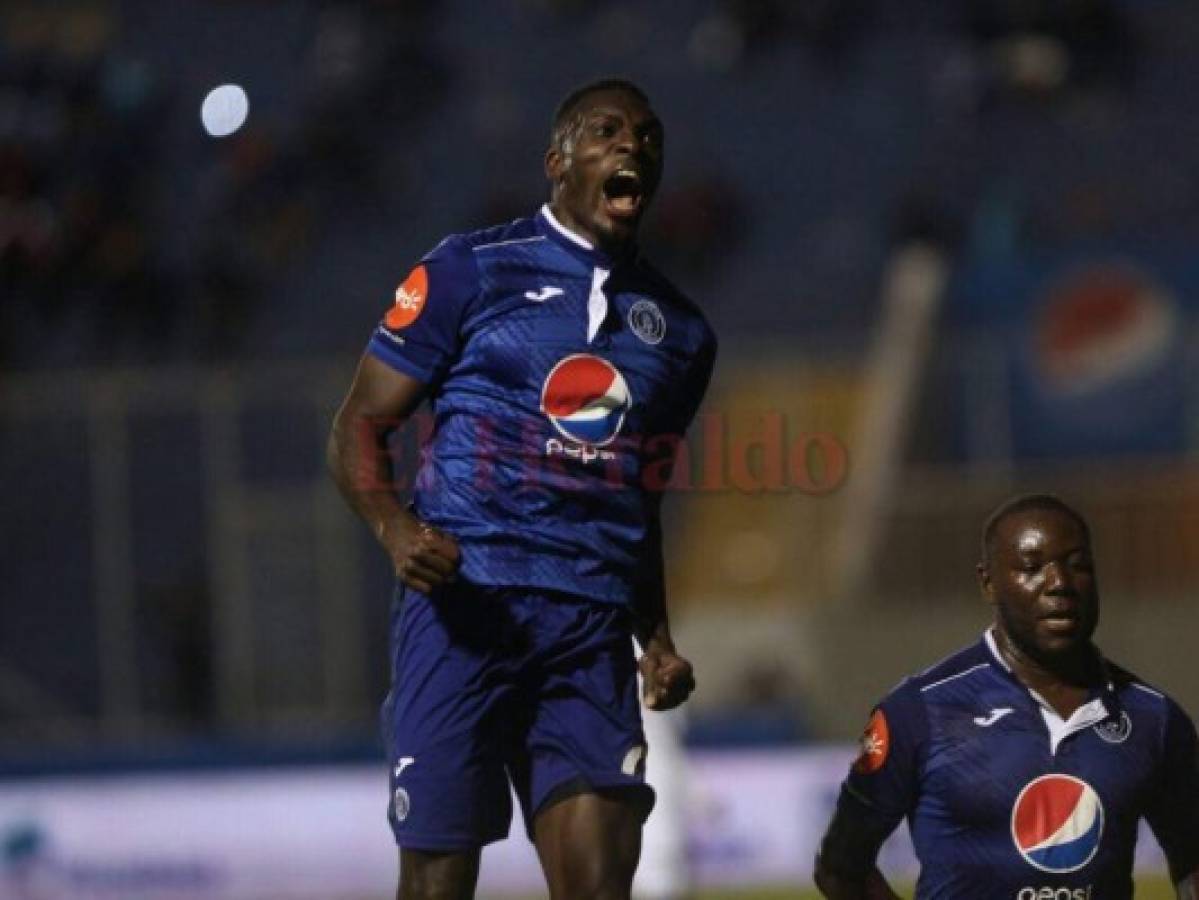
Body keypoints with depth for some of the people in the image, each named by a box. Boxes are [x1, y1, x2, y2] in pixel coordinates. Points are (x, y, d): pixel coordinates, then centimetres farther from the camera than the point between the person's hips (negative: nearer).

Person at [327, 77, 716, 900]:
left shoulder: (680, 331, 19)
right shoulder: (470, 272, 4)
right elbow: (360, 428, 3)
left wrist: (656, 638, 14)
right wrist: (395, 528, -16)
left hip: (593, 625, 4)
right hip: (464, 601, -4)